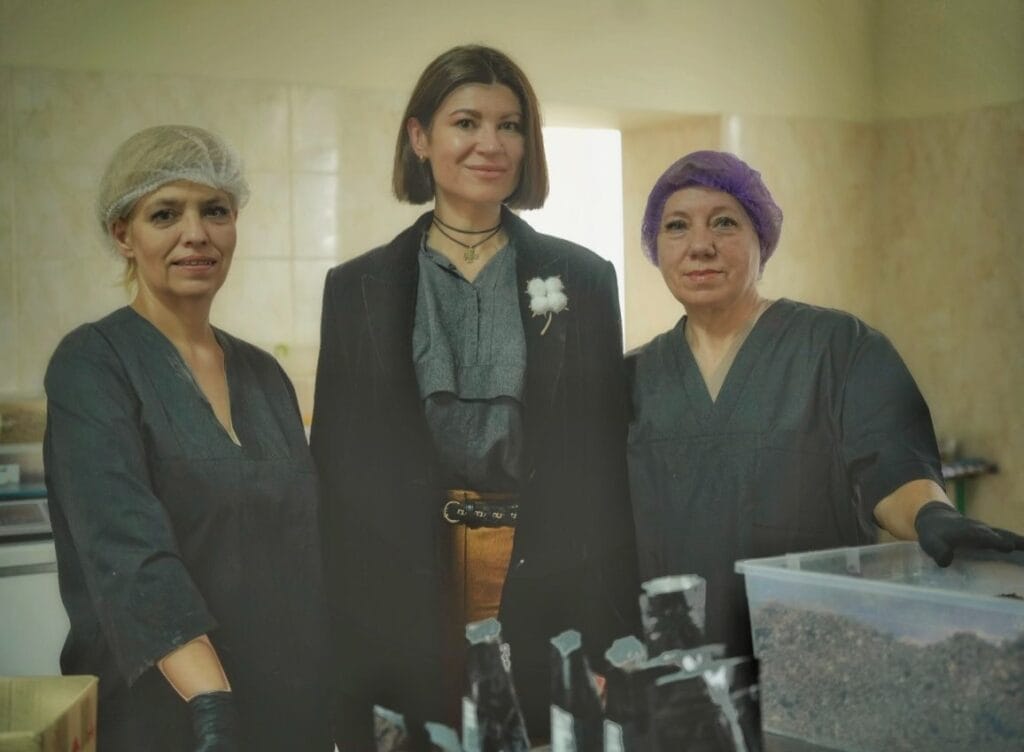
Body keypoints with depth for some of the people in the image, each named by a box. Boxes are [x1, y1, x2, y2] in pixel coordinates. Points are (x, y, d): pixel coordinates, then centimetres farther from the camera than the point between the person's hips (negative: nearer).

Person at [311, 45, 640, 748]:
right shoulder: (359, 288, 5)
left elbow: (606, 462, 4)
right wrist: (337, 634, 0)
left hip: (547, 592, 0)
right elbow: (337, 467, 5)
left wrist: (612, 631, -2)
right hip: (406, 600, 0)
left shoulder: (583, 279, 5)